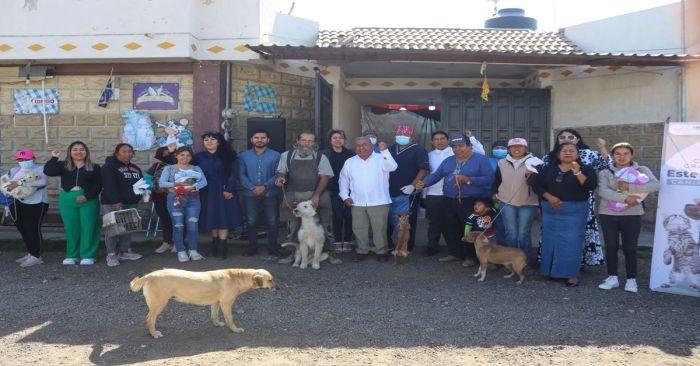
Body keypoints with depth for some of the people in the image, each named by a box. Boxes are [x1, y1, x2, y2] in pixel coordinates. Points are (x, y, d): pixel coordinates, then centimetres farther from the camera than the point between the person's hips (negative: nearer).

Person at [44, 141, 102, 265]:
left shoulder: (94, 167, 5)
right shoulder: (63, 166, 10)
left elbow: (98, 185, -3)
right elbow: (48, 171, -5)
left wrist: (86, 196, -14)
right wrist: (54, 158, -10)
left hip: (88, 200, -2)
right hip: (67, 200, 2)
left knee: (88, 228, -1)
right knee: (71, 229, 6)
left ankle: (88, 255, 6)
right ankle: (72, 255, 16)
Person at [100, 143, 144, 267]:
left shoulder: (135, 168, 18)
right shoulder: (109, 167, -8)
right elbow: (109, 186, -19)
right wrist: (116, 201, -27)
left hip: (131, 203, 7)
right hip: (112, 203, -7)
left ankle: (124, 252, 22)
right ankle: (111, 255, -3)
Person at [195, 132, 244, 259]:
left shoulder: (227, 156, 0)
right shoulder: (199, 157, 6)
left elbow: (233, 173, -5)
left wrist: (228, 189, -13)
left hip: (224, 191, -2)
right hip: (207, 192, 2)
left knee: (223, 218, -6)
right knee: (212, 219, 6)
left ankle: (222, 247, -8)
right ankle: (215, 246, 12)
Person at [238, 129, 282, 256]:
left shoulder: (275, 155, 0)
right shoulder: (244, 156, 7)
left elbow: (278, 174, -5)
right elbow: (241, 175, 0)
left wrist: (265, 186, -15)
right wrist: (253, 188, -13)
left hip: (270, 194, -1)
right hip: (250, 194, 1)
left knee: (272, 221, 4)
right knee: (251, 221, 7)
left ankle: (273, 246, 16)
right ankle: (252, 246, 17)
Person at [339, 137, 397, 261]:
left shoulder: (381, 159, -1)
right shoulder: (349, 162, 11)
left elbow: (392, 167, -19)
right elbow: (343, 180, 15)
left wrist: (384, 151, -26)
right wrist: (345, 197, 5)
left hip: (379, 202, -3)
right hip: (357, 203, 3)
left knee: (380, 228, 2)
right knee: (359, 228, 9)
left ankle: (381, 251, 16)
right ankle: (362, 251, 23)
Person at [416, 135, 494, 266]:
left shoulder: (481, 159, -4)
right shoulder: (448, 161, 14)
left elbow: (489, 178, -13)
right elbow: (436, 175, 9)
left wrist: (468, 180, -20)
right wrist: (424, 183, -10)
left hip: (471, 202, -5)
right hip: (449, 201, 6)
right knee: (450, 229, 11)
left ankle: (471, 257, 14)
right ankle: (456, 253, 27)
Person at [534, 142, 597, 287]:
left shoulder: (586, 169, 0)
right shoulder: (548, 169, 8)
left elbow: (591, 186, -15)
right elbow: (537, 185, 4)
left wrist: (578, 172, -25)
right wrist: (549, 197, -11)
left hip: (575, 210, -3)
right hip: (551, 210, 3)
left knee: (571, 241, -5)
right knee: (551, 240, 5)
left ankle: (572, 274, 0)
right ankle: (553, 271, 14)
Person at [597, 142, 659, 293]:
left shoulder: (642, 170, 4)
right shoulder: (605, 173, 3)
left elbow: (655, 185, -13)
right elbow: (603, 191, -13)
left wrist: (630, 187, -22)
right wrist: (625, 198, -24)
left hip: (632, 215, -1)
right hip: (608, 214, 1)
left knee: (630, 248, 3)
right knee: (611, 247, 5)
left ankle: (631, 279, 14)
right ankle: (612, 278, 17)